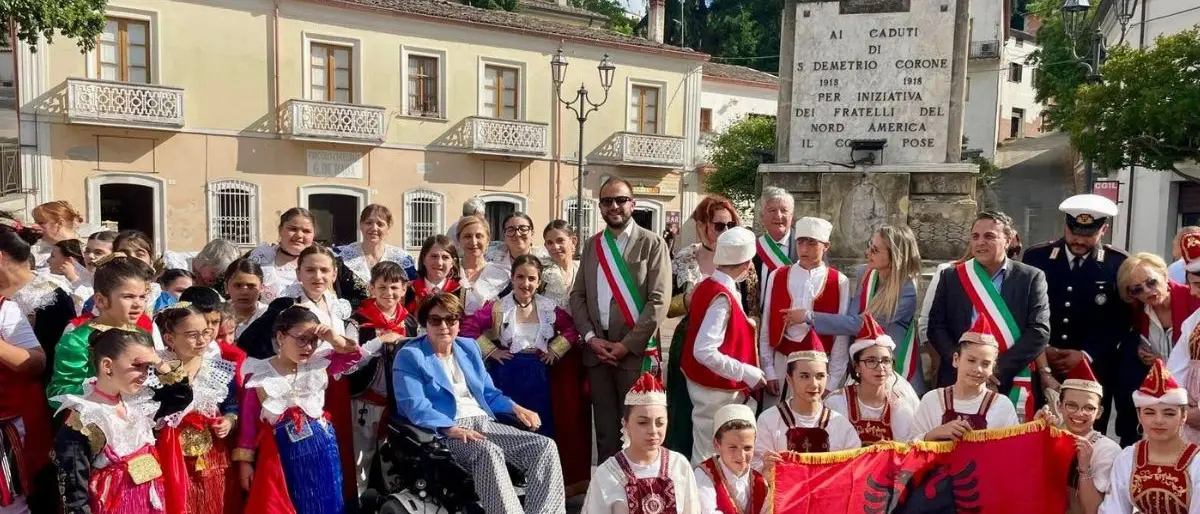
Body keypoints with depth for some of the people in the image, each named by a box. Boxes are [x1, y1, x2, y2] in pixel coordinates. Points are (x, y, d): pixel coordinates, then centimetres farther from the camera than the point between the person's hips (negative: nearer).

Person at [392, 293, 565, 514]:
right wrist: (450, 429, -28)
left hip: (485, 423, 6)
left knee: (545, 446, -16)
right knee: (489, 451, -39)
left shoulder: (468, 347, 20)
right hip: (444, 433, -6)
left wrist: (515, 407, 5)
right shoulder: (409, 356, 1)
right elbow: (415, 407, -13)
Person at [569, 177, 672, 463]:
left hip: (636, 351, -4)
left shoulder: (652, 244, -1)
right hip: (597, 348, 4)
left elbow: (658, 301, -9)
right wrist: (590, 337, -3)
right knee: (605, 426, 10)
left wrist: (628, 344, -13)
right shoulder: (591, 245, 13)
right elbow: (577, 295, 11)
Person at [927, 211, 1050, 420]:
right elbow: (936, 327, 3)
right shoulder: (951, 277, 7)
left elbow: (1039, 331, -4)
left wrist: (999, 369, -13)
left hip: (1011, 386, -1)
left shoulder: (1031, 278, 4)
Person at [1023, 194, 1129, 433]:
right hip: (1039, 369, 1)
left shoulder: (1119, 264, 0)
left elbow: (1120, 320, 0)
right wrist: (1040, 350, -8)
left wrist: (1087, 355, -10)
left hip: (1093, 371, 0)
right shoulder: (1036, 257, 2)